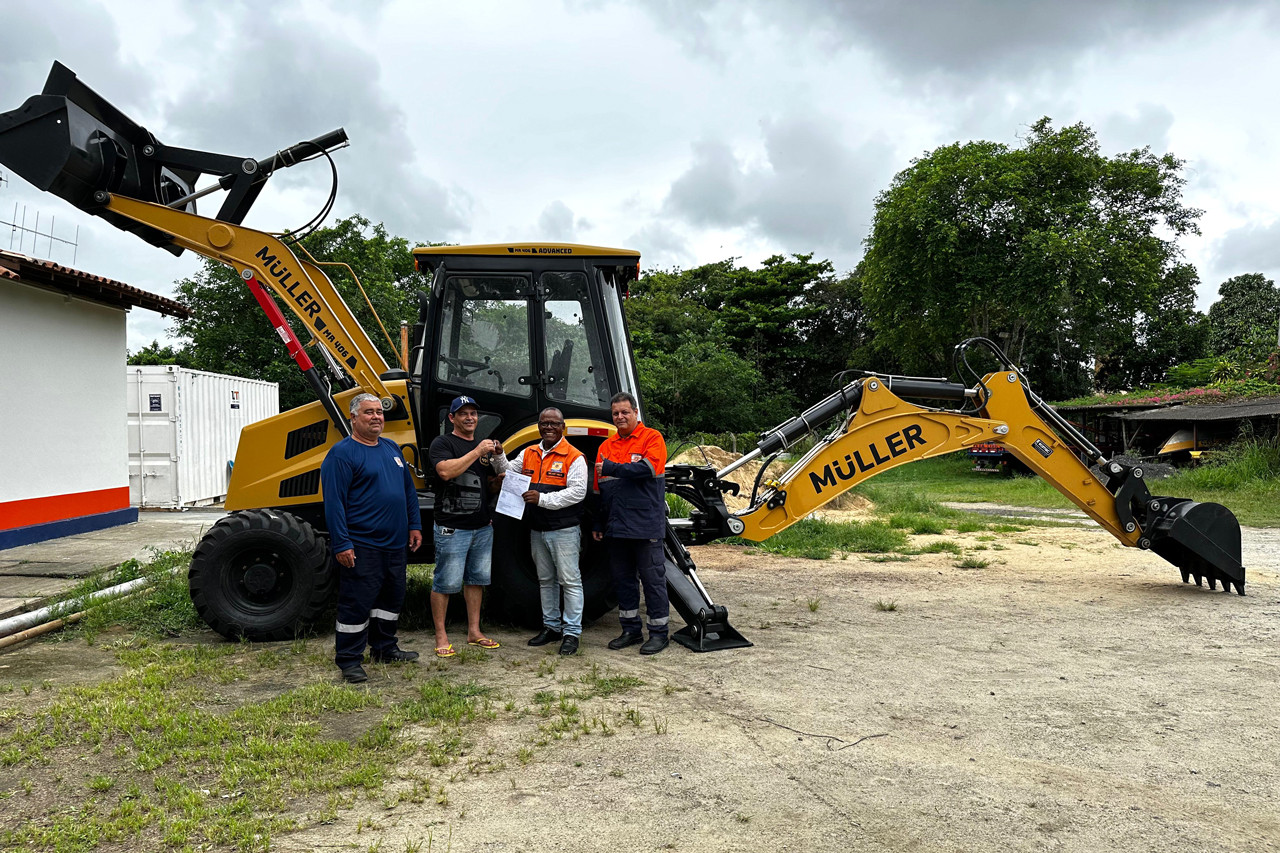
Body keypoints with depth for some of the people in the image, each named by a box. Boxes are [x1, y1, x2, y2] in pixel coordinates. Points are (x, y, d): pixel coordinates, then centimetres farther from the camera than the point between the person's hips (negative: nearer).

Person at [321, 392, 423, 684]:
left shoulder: (391, 448, 13)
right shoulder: (342, 453, -11)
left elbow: (408, 490, 20)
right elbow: (333, 501, -16)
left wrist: (414, 525, 14)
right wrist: (341, 544, -20)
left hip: (395, 543, 8)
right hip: (361, 547, -8)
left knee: (392, 597, 17)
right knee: (357, 603, -2)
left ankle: (384, 648, 32)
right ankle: (348, 660, 9)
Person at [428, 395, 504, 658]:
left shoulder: (484, 445, 16)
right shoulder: (443, 443, -5)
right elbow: (445, 471, -23)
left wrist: (498, 455, -1)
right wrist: (476, 452, -21)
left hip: (482, 527, 7)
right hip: (452, 528, -7)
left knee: (476, 579, 13)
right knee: (446, 583, -2)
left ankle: (474, 632, 23)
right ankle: (441, 636, 7)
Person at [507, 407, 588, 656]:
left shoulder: (574, 457, -9)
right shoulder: (528, 454, 11)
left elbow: (577, 492, -18)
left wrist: (543, 499, -24)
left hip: (564, 530, -7)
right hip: (537, 530, 7)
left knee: (569, 580, -2)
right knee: (546, 580, 16)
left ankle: (572, 632, 5)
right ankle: (551, 626, 28)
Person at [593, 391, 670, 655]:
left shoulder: (652, 438, -3)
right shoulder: (606, 446, 13)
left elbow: (647, 468, -21)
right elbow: (599, 488, 17)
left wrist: (612, 468, -16)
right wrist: (598, 523, 15)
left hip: (645, 524, -6)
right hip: (616, 525, 6)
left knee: (652, 578, 1)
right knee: (623, 578, 13)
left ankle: (658, 632, 11)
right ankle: (631, 630, 25)